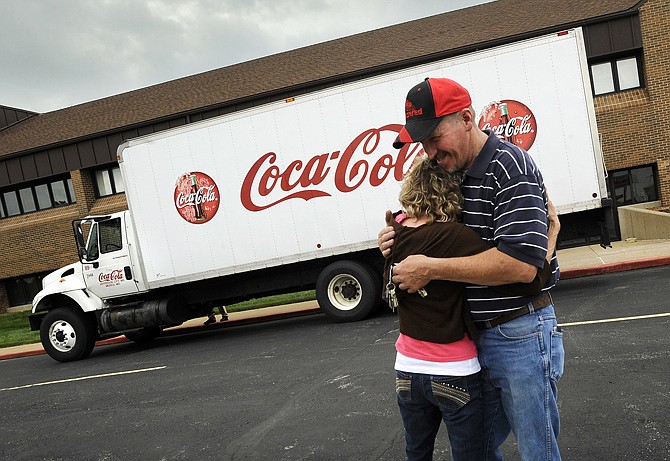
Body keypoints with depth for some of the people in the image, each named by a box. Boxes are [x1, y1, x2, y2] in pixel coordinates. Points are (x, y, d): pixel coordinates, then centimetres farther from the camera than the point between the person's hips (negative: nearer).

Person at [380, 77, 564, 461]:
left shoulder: (509, 167, -17)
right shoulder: (451, 171, 9)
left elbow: (520, 264, -28)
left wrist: (430, 268, -22)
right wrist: (401, 243, 0)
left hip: (520, 338, -8)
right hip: (474, 338, 8)